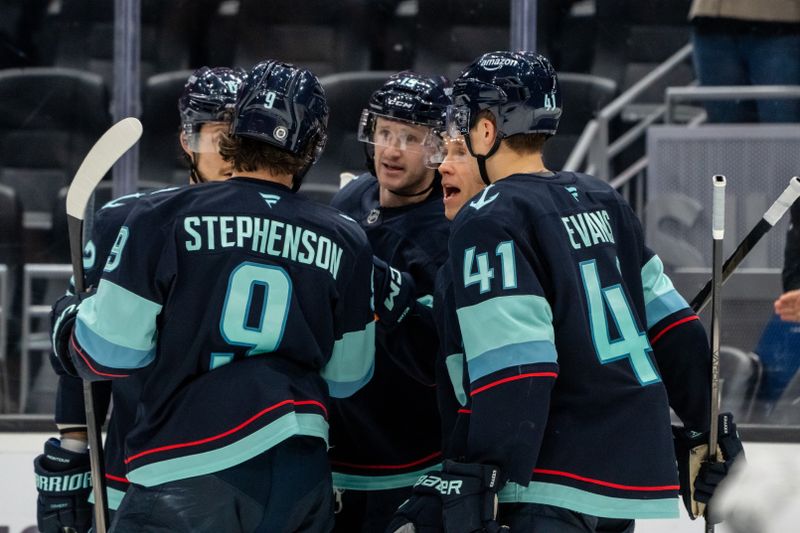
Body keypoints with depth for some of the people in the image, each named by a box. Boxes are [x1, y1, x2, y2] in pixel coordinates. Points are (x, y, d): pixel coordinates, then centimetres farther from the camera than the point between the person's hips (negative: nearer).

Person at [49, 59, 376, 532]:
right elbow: (347, 377, 14)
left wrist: (70, 324, 18)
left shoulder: (162, 220, -5)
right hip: (302, 483, 4)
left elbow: (111, 351, -4)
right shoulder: (345, 242, 6)